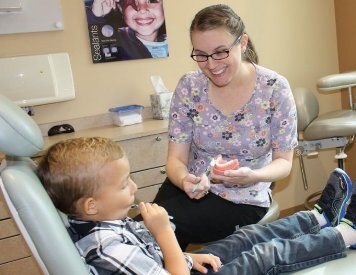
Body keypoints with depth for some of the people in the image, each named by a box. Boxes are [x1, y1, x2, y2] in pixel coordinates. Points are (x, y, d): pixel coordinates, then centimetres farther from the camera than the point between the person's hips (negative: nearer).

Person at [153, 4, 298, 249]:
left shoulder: (275, 89, -13)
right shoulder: (189, 87, -7)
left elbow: (283, 162, -6)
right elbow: (176, 158, -6)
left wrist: (252, 176, -28)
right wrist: (184, 180, -30)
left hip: (243, 199, -2)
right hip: (190, 187, 3)